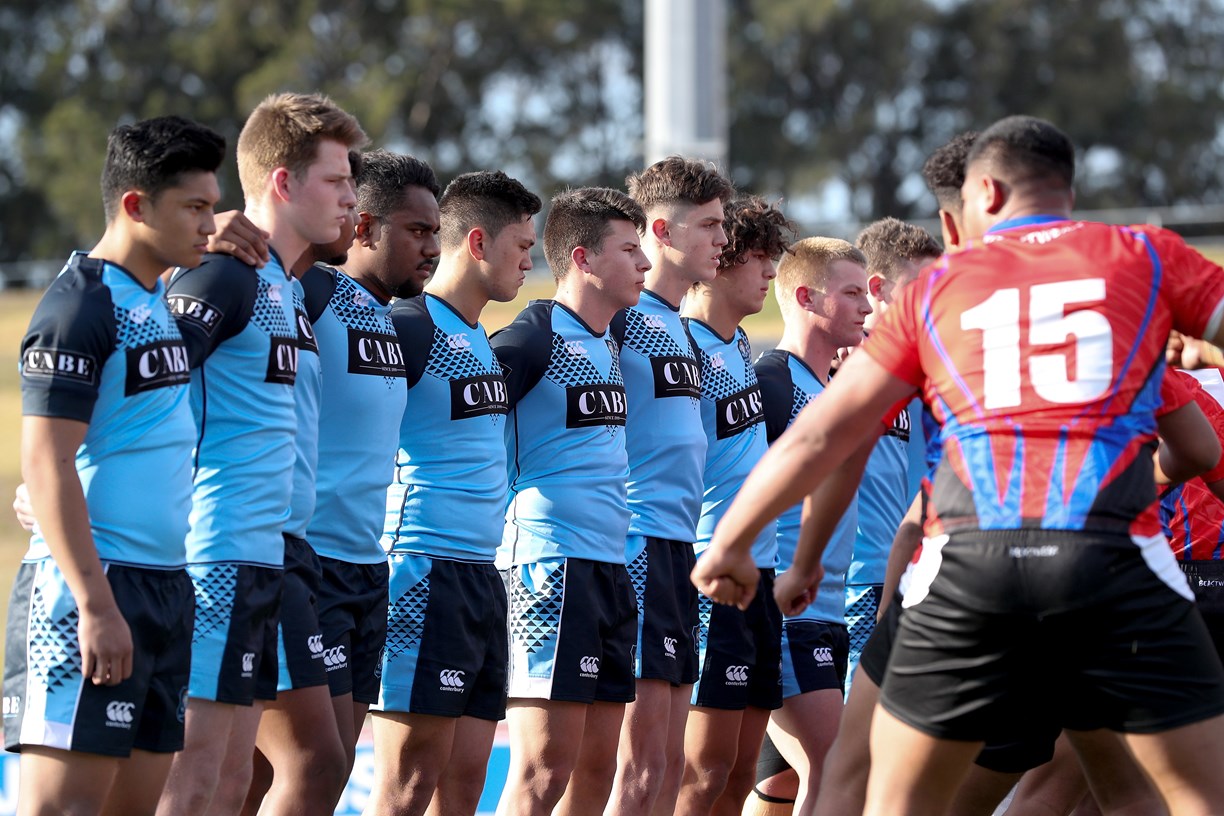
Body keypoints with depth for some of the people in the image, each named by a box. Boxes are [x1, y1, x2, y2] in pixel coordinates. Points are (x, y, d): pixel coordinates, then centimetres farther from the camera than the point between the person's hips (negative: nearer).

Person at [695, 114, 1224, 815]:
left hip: (970, 558, 1)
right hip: (1112, 548, -1)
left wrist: (728, 544, 26)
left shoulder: (937, 287, 19)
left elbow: (819, 436, 18)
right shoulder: (1147, 256, 16)